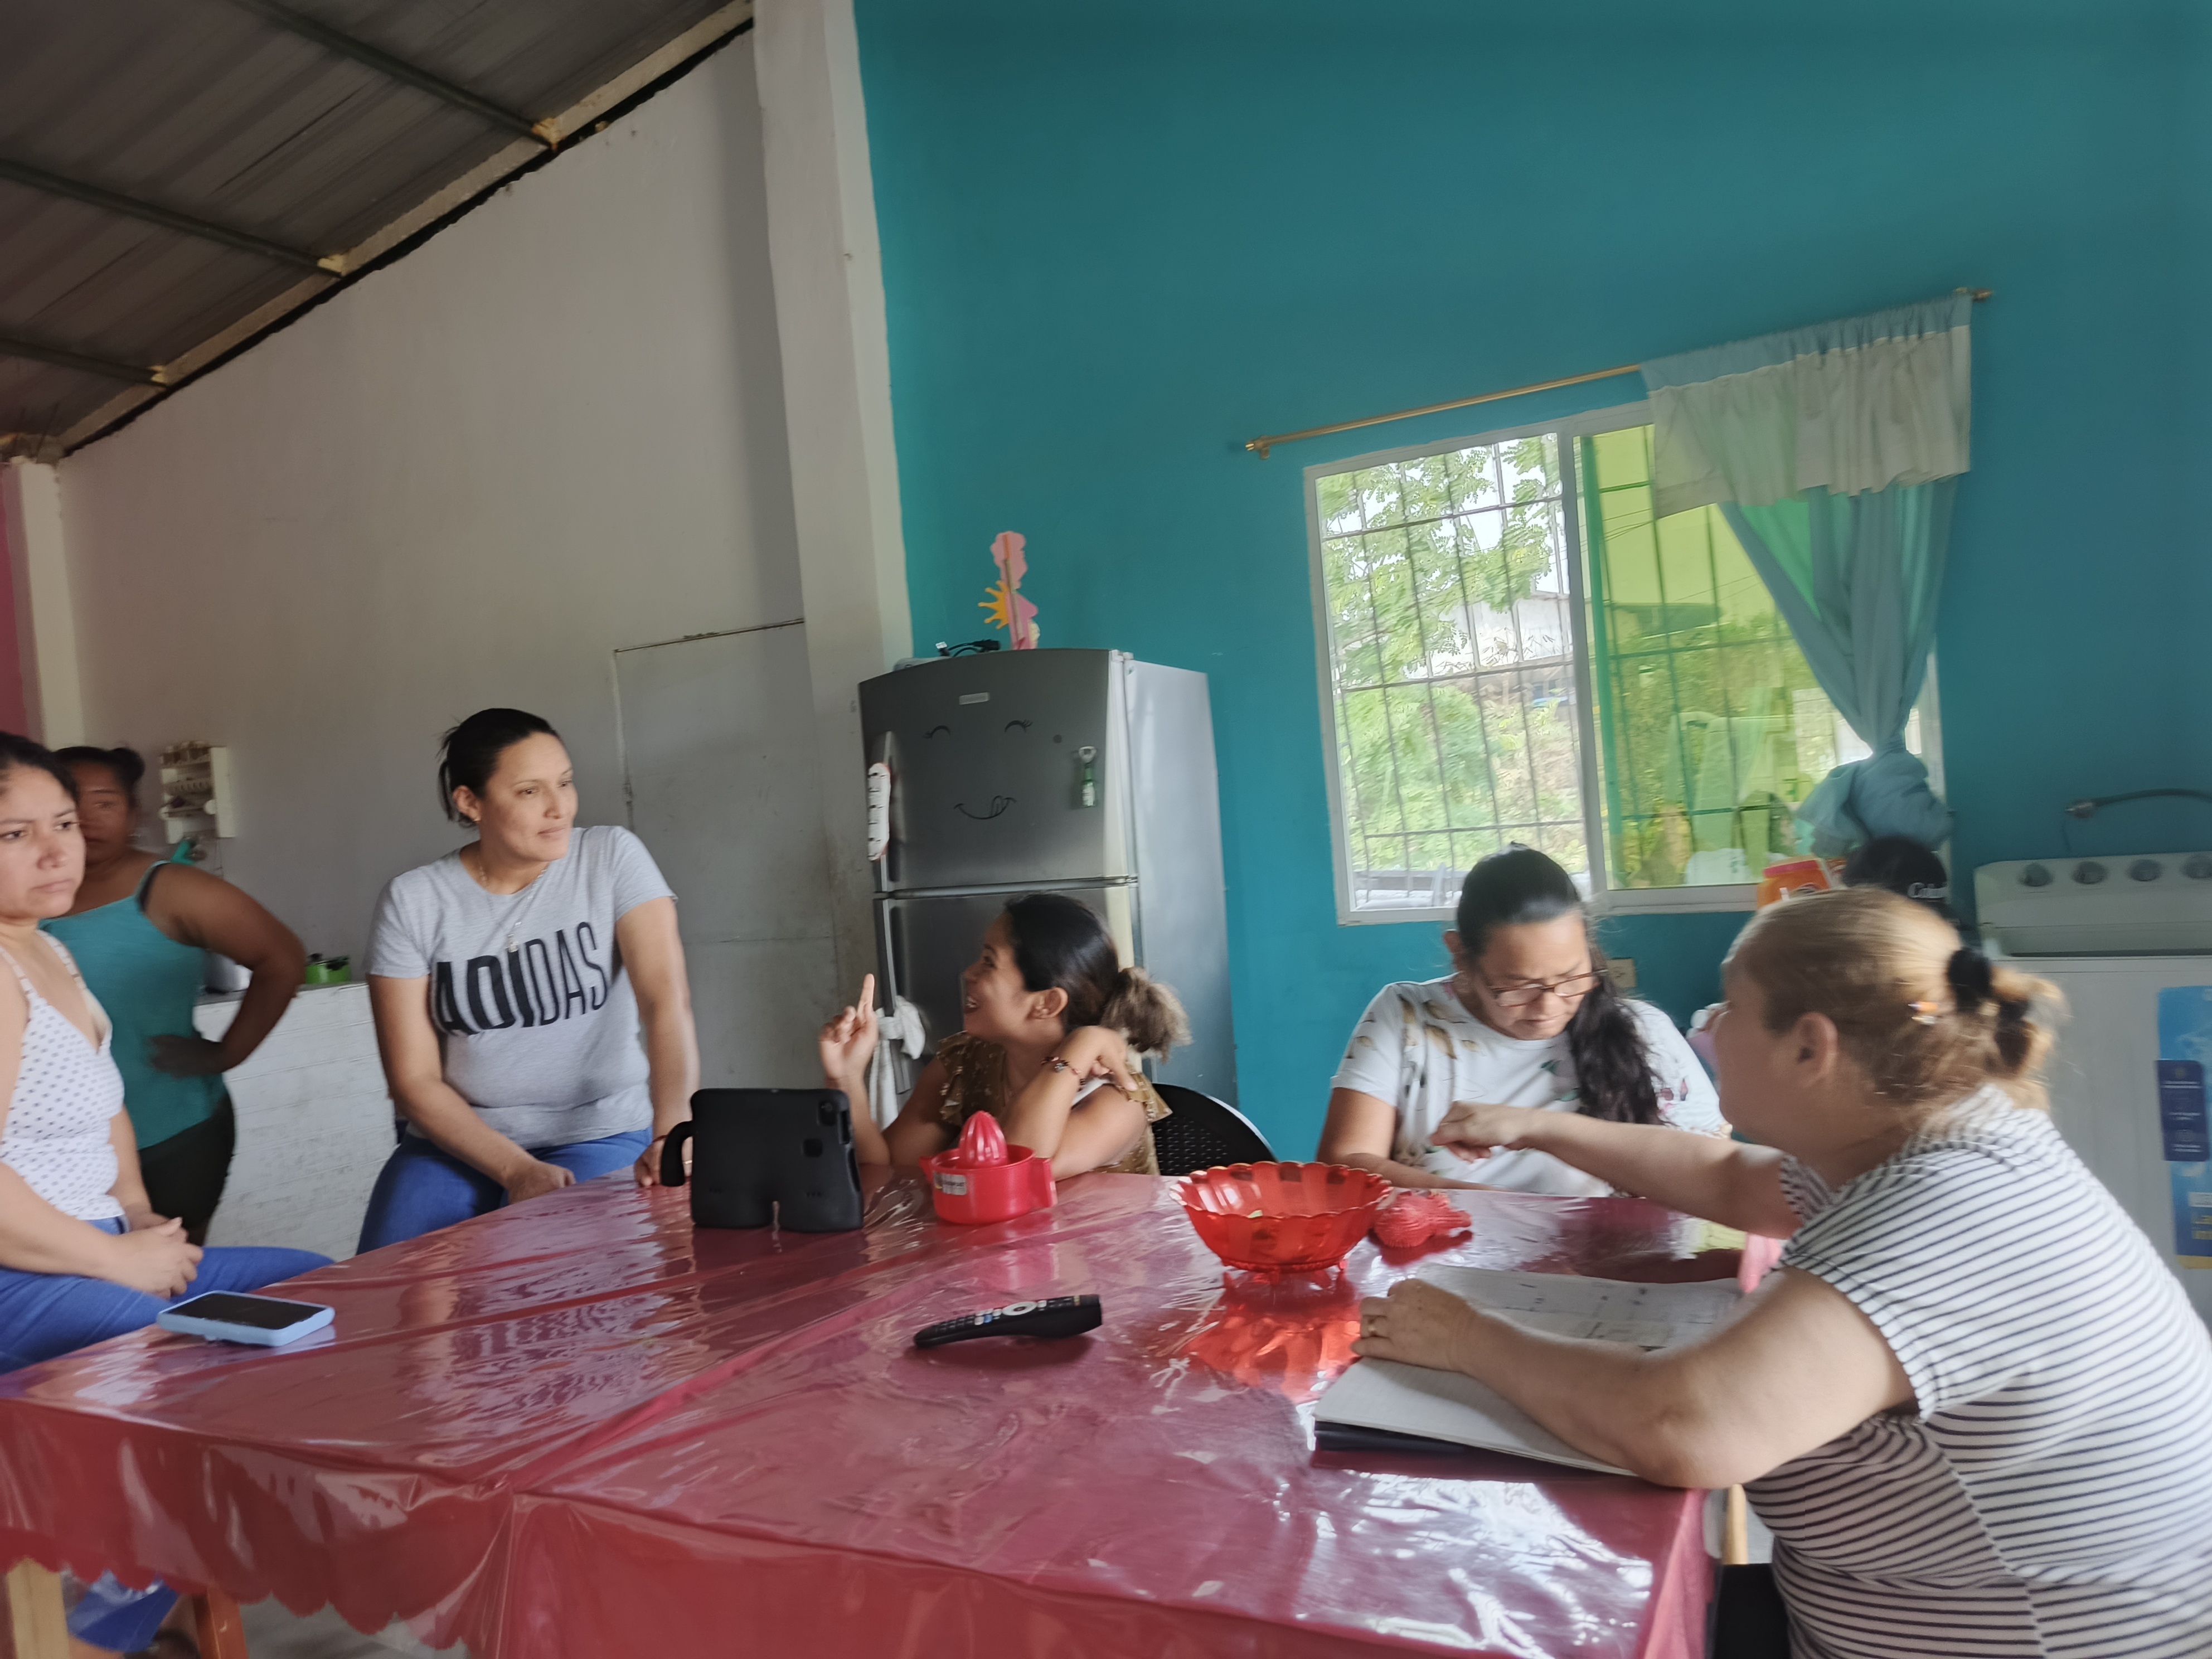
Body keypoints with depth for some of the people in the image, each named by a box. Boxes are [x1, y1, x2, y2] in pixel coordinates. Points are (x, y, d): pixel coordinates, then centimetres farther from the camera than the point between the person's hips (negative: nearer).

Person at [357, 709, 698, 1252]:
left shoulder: (612, 857, -7)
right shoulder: (411, 902, -4)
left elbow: (667, 1000, -18)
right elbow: (414, 1079, -4)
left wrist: (672, 1132, -35)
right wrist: (516, 1170, -18)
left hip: (600, 1133, -1)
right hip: (457, 1141, 2)